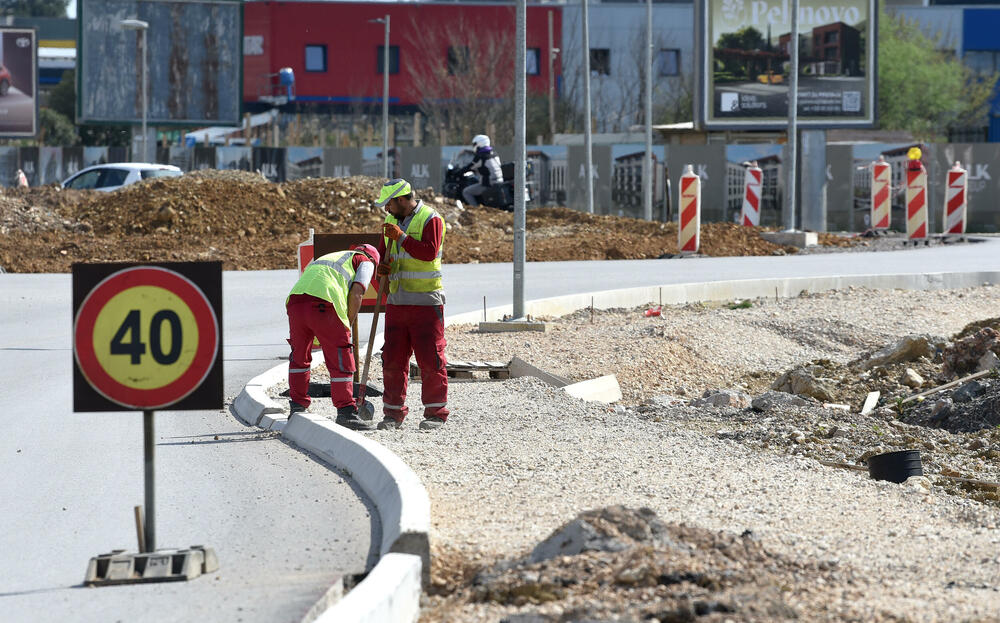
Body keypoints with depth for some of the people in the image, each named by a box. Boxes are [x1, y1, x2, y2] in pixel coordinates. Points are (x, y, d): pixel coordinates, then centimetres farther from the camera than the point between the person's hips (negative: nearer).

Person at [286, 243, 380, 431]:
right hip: (323, 303, -6)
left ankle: (297, 407, 26)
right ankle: (346, 411, 4)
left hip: (295, 298, 6)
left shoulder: (329, 257, 40)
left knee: (299, 355, 22)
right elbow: (356, 294, 5)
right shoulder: (366, 262, 22)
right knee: (340, 359, 3)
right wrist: (347, 327, 12)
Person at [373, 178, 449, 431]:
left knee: (430, 358, -5)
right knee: (393, 358, 4)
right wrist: (381, 267, 0)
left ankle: (436, 412, 2)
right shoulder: (392, 221, 14)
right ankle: (393, 412, 11)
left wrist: (402, 237, -23)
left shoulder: (430, 219, -8)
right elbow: (383, 254, 22)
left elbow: (429, 252, -21)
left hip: (426, 301, -7)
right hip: (397, 302, 7)